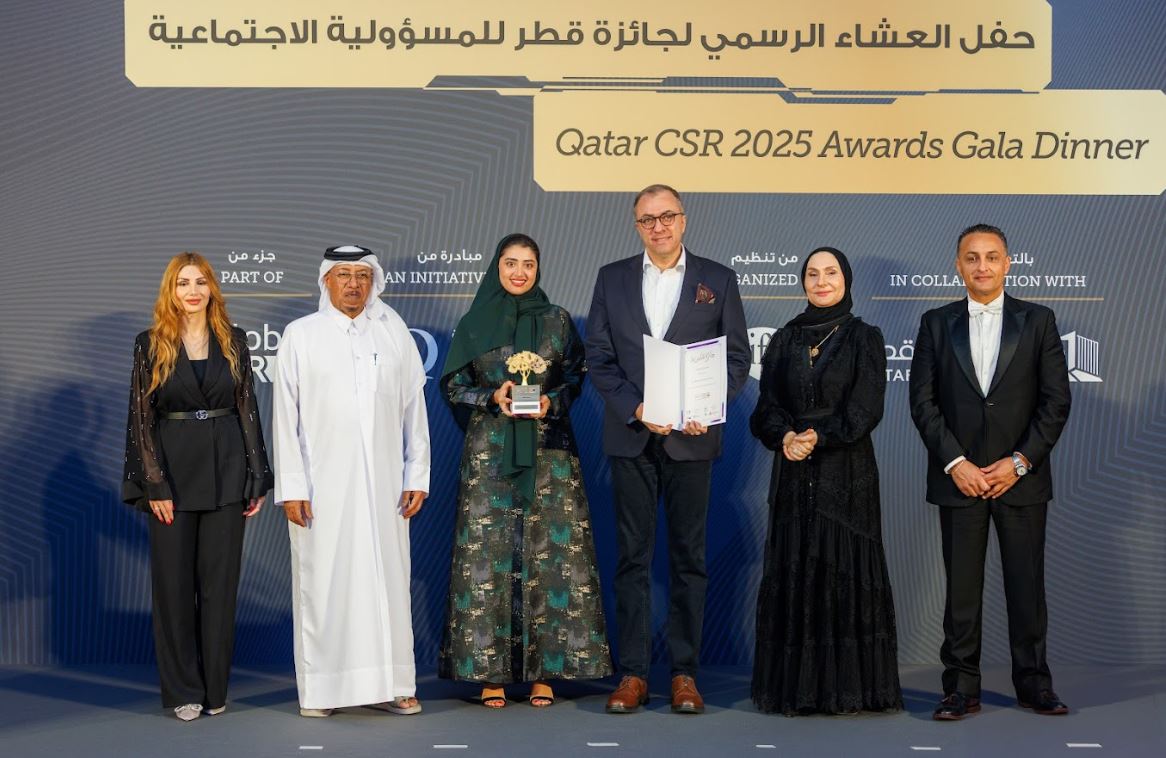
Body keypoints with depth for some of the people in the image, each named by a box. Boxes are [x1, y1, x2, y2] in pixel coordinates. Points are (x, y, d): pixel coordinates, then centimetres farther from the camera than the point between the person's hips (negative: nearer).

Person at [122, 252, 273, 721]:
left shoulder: (233, 341, 6)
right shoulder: (151, 345, 1)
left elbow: (248, 410, 6)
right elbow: (141, 418, -1)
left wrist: (257, 478, 1)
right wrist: (154, 484, -9)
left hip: (225, 472, 1)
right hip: (171, 471, -1)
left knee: (220, 581, 5)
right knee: (174, 581, 3)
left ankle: (215, 688, 15)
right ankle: (182, 691, 13)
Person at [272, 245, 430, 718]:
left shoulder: (394, 333, 10)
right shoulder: (300, 335, 6)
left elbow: (414, 408, 9)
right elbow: (285, 416, 2)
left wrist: (417, 476, 4)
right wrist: (291, 487, -4)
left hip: (383, 483, 2)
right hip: (322, 484, -1)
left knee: (387, 580, 2)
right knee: (322, 583, 0)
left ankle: (388, 685, 10)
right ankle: (319, 690, 9)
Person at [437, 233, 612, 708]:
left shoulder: (557, 321, 8)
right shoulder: (474, 324, 7)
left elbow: (575, 378, 8)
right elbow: (452, 385, 6)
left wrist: (551, 401, -11)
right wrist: (492, 398, -11)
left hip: (548, 451, 0)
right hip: (490, 451, 0)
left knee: (550, 552, -3)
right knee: (489, 553, -3)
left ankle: (544, 671, 4)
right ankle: (490, 672, 3)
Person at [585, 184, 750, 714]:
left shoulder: (717, 279, 6)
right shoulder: (612, 278, 9)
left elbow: (737, 356, 4)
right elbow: (598, 356, 4)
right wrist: (635, 408, -10)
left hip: (691, 436, -1)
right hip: (630, 435, 1)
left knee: (689, 555, 4)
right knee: (632, 554, 3)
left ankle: (685, 673, 11)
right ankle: (633, 674, 8)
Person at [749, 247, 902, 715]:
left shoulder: (864, 339, 3)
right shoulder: (784, 340, 11)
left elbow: (866, 408, -7)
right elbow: (767, 405, 4)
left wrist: (820, 436, -20)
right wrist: (784, 436, -17)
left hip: (847, 471, -3)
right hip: (793, 474, 3)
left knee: (844, 571, -3)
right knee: (792, 573, 2)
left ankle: (848, 686, 5)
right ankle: (795, 686, 9)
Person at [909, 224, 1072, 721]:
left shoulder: (1038, 321, 5)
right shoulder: (936, 324, 6)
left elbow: (1056, 400, 0)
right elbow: (923, 401, 2)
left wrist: (1019, 461, -8)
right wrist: (955, 462, -8)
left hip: (1021, 476, 0)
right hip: (959, 476, 0)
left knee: (1027, 584, 5)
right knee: (961, 587, 3)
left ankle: (1033, 683, 18)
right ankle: (962, 688, 10)